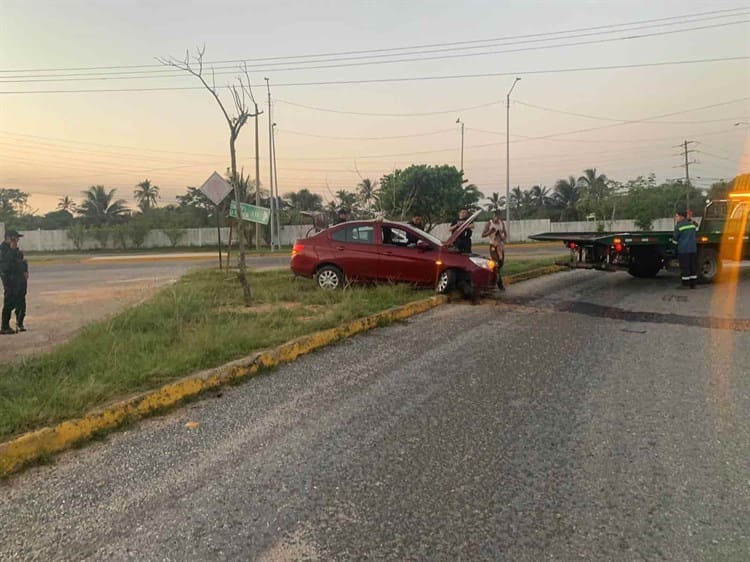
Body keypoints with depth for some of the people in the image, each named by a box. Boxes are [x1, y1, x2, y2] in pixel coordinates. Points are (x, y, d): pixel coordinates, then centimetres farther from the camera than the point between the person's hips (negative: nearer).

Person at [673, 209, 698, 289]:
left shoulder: (678, 226, -10)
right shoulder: (692, 224, 12)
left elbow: (676, 238, -2)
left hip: (683, 249, -6)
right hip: (693, 248, 7)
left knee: (684, 267, -2)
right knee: (693, 266, 9)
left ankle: (685, 284, 0)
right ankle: (693, 284, 12)